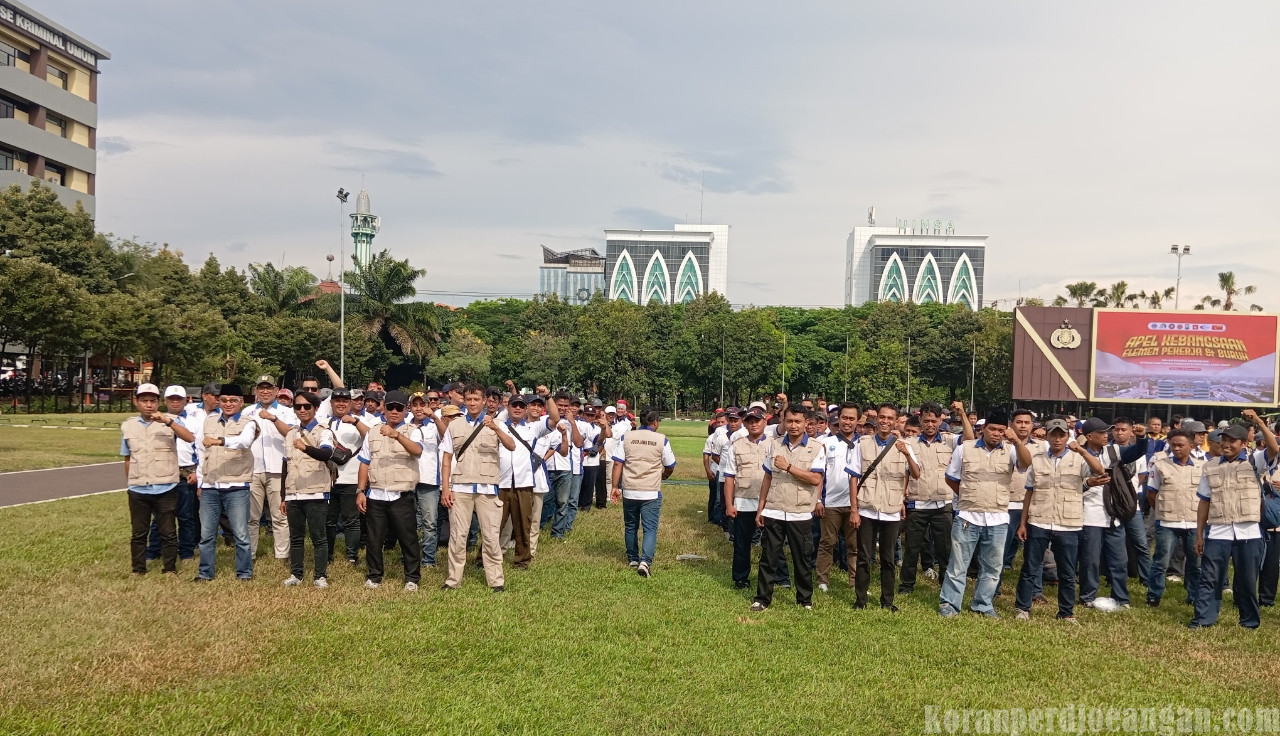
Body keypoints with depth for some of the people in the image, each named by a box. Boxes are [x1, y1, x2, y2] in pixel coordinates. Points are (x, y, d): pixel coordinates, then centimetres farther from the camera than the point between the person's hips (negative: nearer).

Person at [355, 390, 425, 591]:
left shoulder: (412, 431, 0)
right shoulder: (372, 433, 11)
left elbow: (417, 450, -22)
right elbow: (365, 464, 11)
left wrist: (397, 435, -38)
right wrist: (360, 491, 4)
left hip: (402, 496, -3)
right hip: (375, 495, 3)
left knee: (408, 539, 2)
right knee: (374, 539, 10)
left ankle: (412, 578, 14)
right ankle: (374, 576, 25)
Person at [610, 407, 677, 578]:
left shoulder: (626, 437, -1)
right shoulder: (661, 440, -3)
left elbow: (617, 464, -5)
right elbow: (670, 467, 6)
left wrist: (615, 487, 2)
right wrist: (663, 476, 27)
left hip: (629, 491, 2)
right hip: (651, 492, -2)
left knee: (630, 526, 18)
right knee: (650, 528, 1)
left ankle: (632, 558, 31)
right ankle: (645, 561, -15)